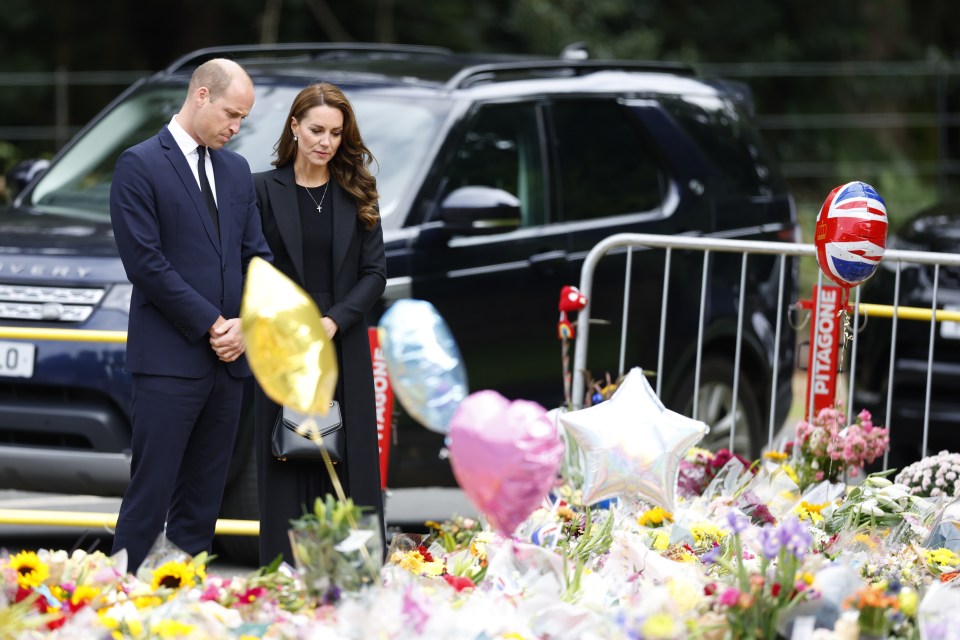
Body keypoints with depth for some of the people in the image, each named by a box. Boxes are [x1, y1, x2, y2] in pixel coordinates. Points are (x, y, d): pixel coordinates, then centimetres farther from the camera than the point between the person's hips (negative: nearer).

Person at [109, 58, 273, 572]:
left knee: (203, 498, 8)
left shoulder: (236, 170, 16)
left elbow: (256, 255, 14)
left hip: (228, 357, 7)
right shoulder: (140, 165, -5)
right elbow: (145, 261, -12)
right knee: (150, 493, -8)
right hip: (169, 358, -7)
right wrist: (211, 324, -12)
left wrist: (247, 323, -4)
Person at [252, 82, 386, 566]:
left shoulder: (357, 193, 8)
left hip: (344, 351, 2)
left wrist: (335, 321, -9)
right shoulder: (264, 189, 2)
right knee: (288, 470, -2)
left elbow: (375, 272, 5)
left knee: (351, 468, 0)